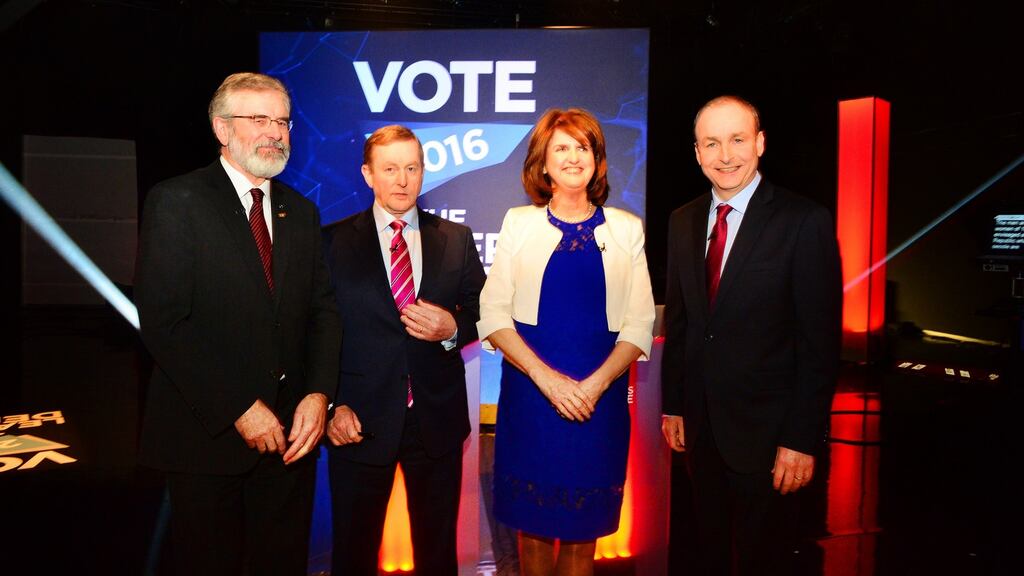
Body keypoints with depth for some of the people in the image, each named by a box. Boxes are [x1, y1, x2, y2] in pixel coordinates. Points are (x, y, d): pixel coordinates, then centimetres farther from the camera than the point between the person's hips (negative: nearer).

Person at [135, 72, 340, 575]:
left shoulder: (301, 212, 10)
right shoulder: (177, 202, -6)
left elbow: (322, 311, 6)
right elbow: (164, 322, -14)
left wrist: (319, 394, -9)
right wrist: (239, 409, -16)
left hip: (290, 434, 5)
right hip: (208, 436, -4)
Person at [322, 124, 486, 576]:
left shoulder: (457, 239, 4)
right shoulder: (334, 242, 0)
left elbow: (482, 313, 7)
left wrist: (453, 328, -14)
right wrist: (332, 404, -10)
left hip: (438, 420, 2)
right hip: (360, 420, -1)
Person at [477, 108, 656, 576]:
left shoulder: (626, 229, 6)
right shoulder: (519, 223, 4)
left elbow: (640, 324, 1)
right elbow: (493, 314, -3)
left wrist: (594, 384, -13)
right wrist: (547, 376, -14)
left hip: (600, 397, 1)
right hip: (530, 393, 0)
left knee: (584, 524, 10)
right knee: (533, 521, 9)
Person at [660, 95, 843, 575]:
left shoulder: (804, 222, -13)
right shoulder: (683, 222, 3)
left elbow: (820, 342, -14)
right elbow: (677, 319, 7)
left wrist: (802, 439, -14)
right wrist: (672, 405, 7)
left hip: (763, 428, -4)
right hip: (699, 422, 5)